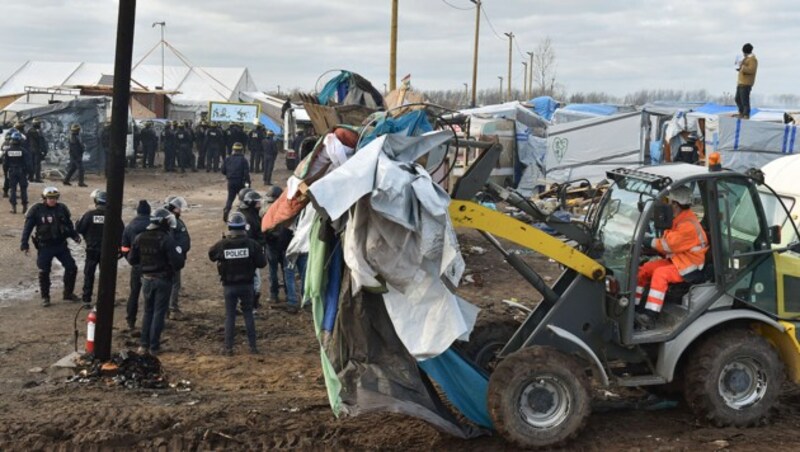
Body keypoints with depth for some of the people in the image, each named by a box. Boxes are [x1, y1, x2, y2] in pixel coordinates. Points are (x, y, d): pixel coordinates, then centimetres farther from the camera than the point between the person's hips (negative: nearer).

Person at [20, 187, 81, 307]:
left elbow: (69, 224, 8)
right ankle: (45, 297, 19)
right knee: (44, 272, 3)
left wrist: (75, 235, -6)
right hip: (45, 247, -3)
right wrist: (24, 243, -11)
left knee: (71, 268, 1)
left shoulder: (62, 208, -1)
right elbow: (28, 227, -7)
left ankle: (68, 293, 19)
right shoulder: (37, 210, -9)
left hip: (61, 245, 3)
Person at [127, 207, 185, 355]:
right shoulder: (167, 240, -19)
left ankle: (143, 344, 17)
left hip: (147, 279, 5)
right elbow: (178, 263, -21)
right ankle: (154, 347, 7)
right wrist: (182, 258, 0)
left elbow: (132, 259, 6)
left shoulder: (140, 238, 0)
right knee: (159, 312, 4)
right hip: (163, 280, -5)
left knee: (148, 311, 18)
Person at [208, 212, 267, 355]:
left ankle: (228, 347, 9)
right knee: (248, 314, 12)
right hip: (247, 284, 1)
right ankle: (253, 346, 12)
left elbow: (211, 255, 7)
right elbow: (262, 263, -7)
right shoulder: (252, 244, -11)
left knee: (230, 315, 8)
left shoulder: (222, 245, -12)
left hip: (229, 286, 0)